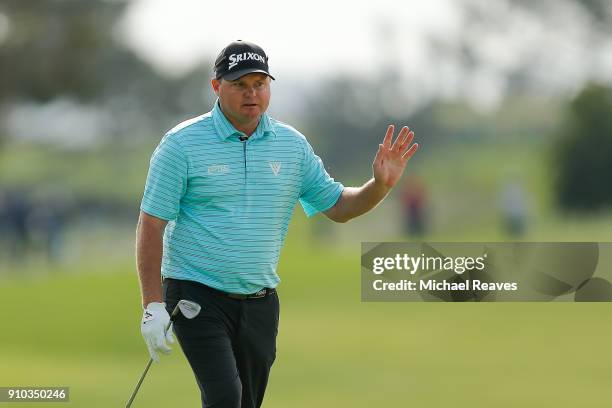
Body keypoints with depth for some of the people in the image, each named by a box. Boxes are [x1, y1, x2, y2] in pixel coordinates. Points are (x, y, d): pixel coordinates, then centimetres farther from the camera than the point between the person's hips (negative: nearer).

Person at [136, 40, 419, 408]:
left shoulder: (292, 144, 6)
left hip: (260, 303, 5)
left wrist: (382, 184, -7)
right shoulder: (182, 144, -7)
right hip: (197, 295, -5)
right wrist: (153, 305, -12)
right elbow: (151, 224, -6)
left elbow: (338, 206, 14)